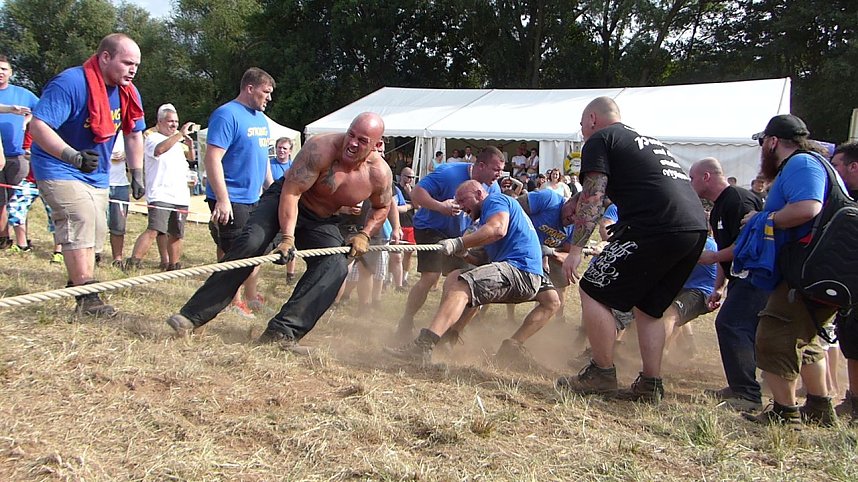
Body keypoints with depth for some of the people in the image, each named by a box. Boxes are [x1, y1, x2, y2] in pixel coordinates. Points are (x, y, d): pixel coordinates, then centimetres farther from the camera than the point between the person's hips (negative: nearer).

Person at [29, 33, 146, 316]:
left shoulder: (128, 93, 1)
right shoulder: (70, 83, -23)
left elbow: (134, 134, 15)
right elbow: (38, 126, -30)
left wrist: (136, 174, 11)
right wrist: (73, 156, -42)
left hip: (97, 174, 8)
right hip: (59, 169, -8)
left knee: (95, 230, 10)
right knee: (81, 220, -20)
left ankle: (78, 287, 26)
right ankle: (86, 296, -17)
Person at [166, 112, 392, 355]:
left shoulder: (380, 173, -17)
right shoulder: (321, 148, -30)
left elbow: (382, 207, 5)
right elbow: (291, 192, -30)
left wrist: (364, 236, -11)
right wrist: (288, 238, -38)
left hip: (322, 222, 4)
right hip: (284, 200, -4)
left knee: (336, 266, -20)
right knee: (250, 243, -23)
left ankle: (282, 331, -27)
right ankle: (192, 316, -17)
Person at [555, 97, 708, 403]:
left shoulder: (599, 140, 7)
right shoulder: (650, 142, 31)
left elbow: (593, 196, -5)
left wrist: (576, 248, -7)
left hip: (656, 228, -9)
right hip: (696, 228, 9)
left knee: (593, 293, 3)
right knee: (649, 307, 20)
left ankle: (602, 374, 8)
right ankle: (650, 386, 18)